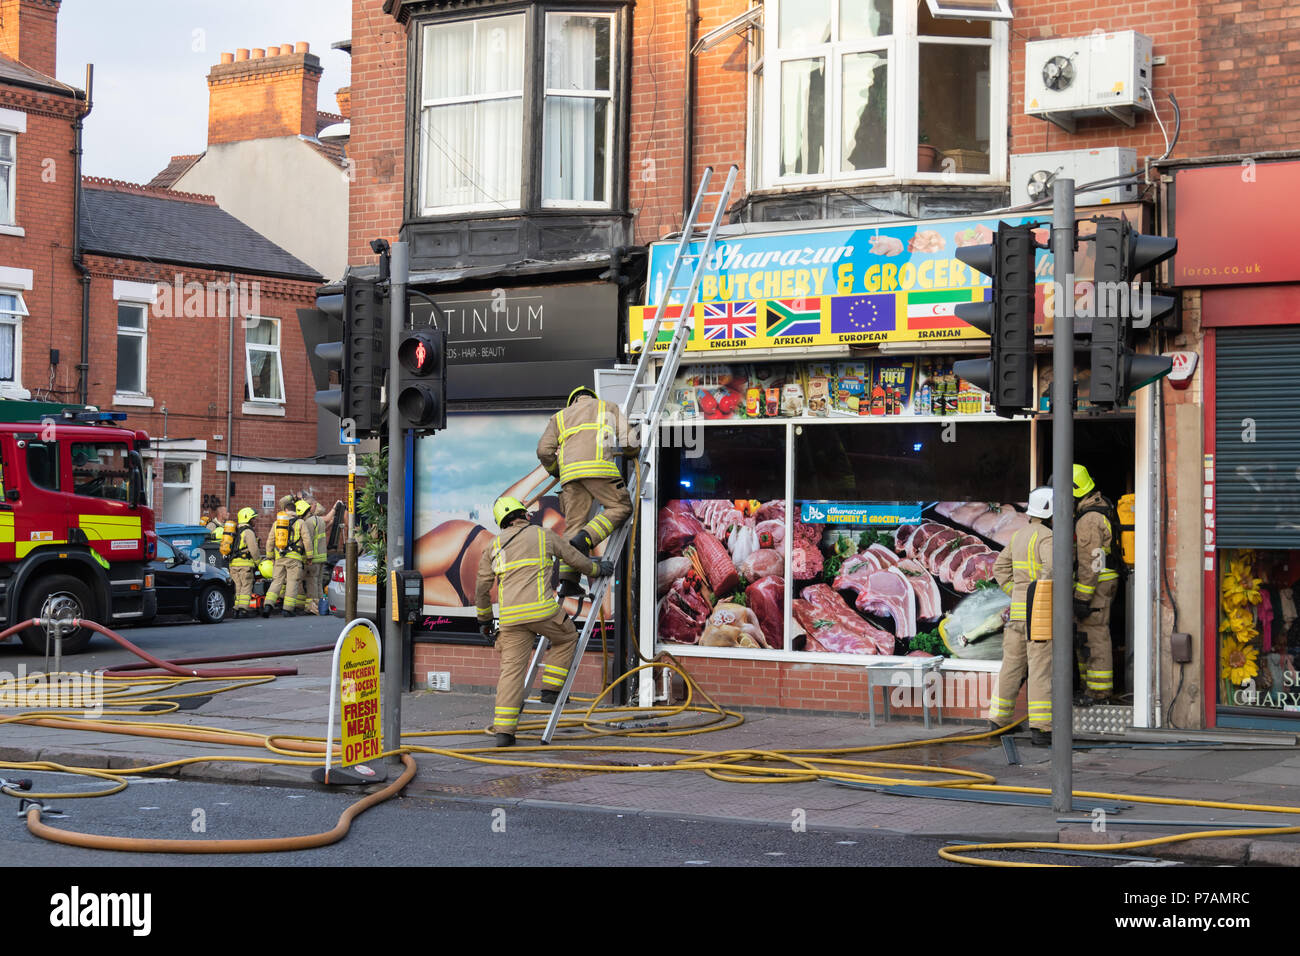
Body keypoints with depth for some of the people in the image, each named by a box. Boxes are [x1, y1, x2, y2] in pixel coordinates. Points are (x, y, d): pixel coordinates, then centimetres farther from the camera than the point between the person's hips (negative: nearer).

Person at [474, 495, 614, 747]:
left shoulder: (495, 544, 18)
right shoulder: (542, 535, 11)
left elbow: (482, 587, 19)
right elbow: (574, 557, 22)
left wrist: (484, 618, 31)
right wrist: (596, 569, 41)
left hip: (510, 617, 3)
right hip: (541, 609, -3)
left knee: (512, 669, 2)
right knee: (567, 638, 26)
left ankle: (503, 730, -4)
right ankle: (551, 689, 20)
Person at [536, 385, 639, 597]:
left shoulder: (560, 416, 31)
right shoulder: (608, 407, 26)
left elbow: (544, 451, 17)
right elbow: (629, 440, 14)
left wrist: (555, 471, 35)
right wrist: (630, 452, 36)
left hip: (569, 469, 4)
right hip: (598, 466, -4)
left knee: (574, 523, 4)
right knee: (621, 507, 6)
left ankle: (567, 579, -6)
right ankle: (584, 540, -17)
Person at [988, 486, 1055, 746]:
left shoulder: (1019, 536, 15)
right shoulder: (1047, 537, -11)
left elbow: (1000, 568, 21)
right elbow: (1053, 569, -28)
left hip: (1018, 609, 8)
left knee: (1012, 666, 14)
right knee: (1041, 669, -7)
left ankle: (998, 720, 18)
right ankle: (1040, 728, -9)